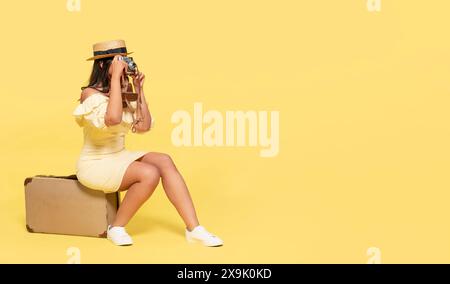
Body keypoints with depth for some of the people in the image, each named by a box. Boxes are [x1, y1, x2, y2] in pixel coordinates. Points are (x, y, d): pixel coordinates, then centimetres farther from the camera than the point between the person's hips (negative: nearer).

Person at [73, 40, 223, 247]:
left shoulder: (124, 94, 7)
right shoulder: (91, 94, -16)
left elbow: (144, 126, 7)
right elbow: (113, 118, -35)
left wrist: (139, 90, 0)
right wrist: (116, 77, -30)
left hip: (119, 158, 7)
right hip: (96, 164, -7)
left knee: (164, 161, -16)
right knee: (149, 173, -27)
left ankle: (193, 229, -19)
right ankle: (116, 228, -8)